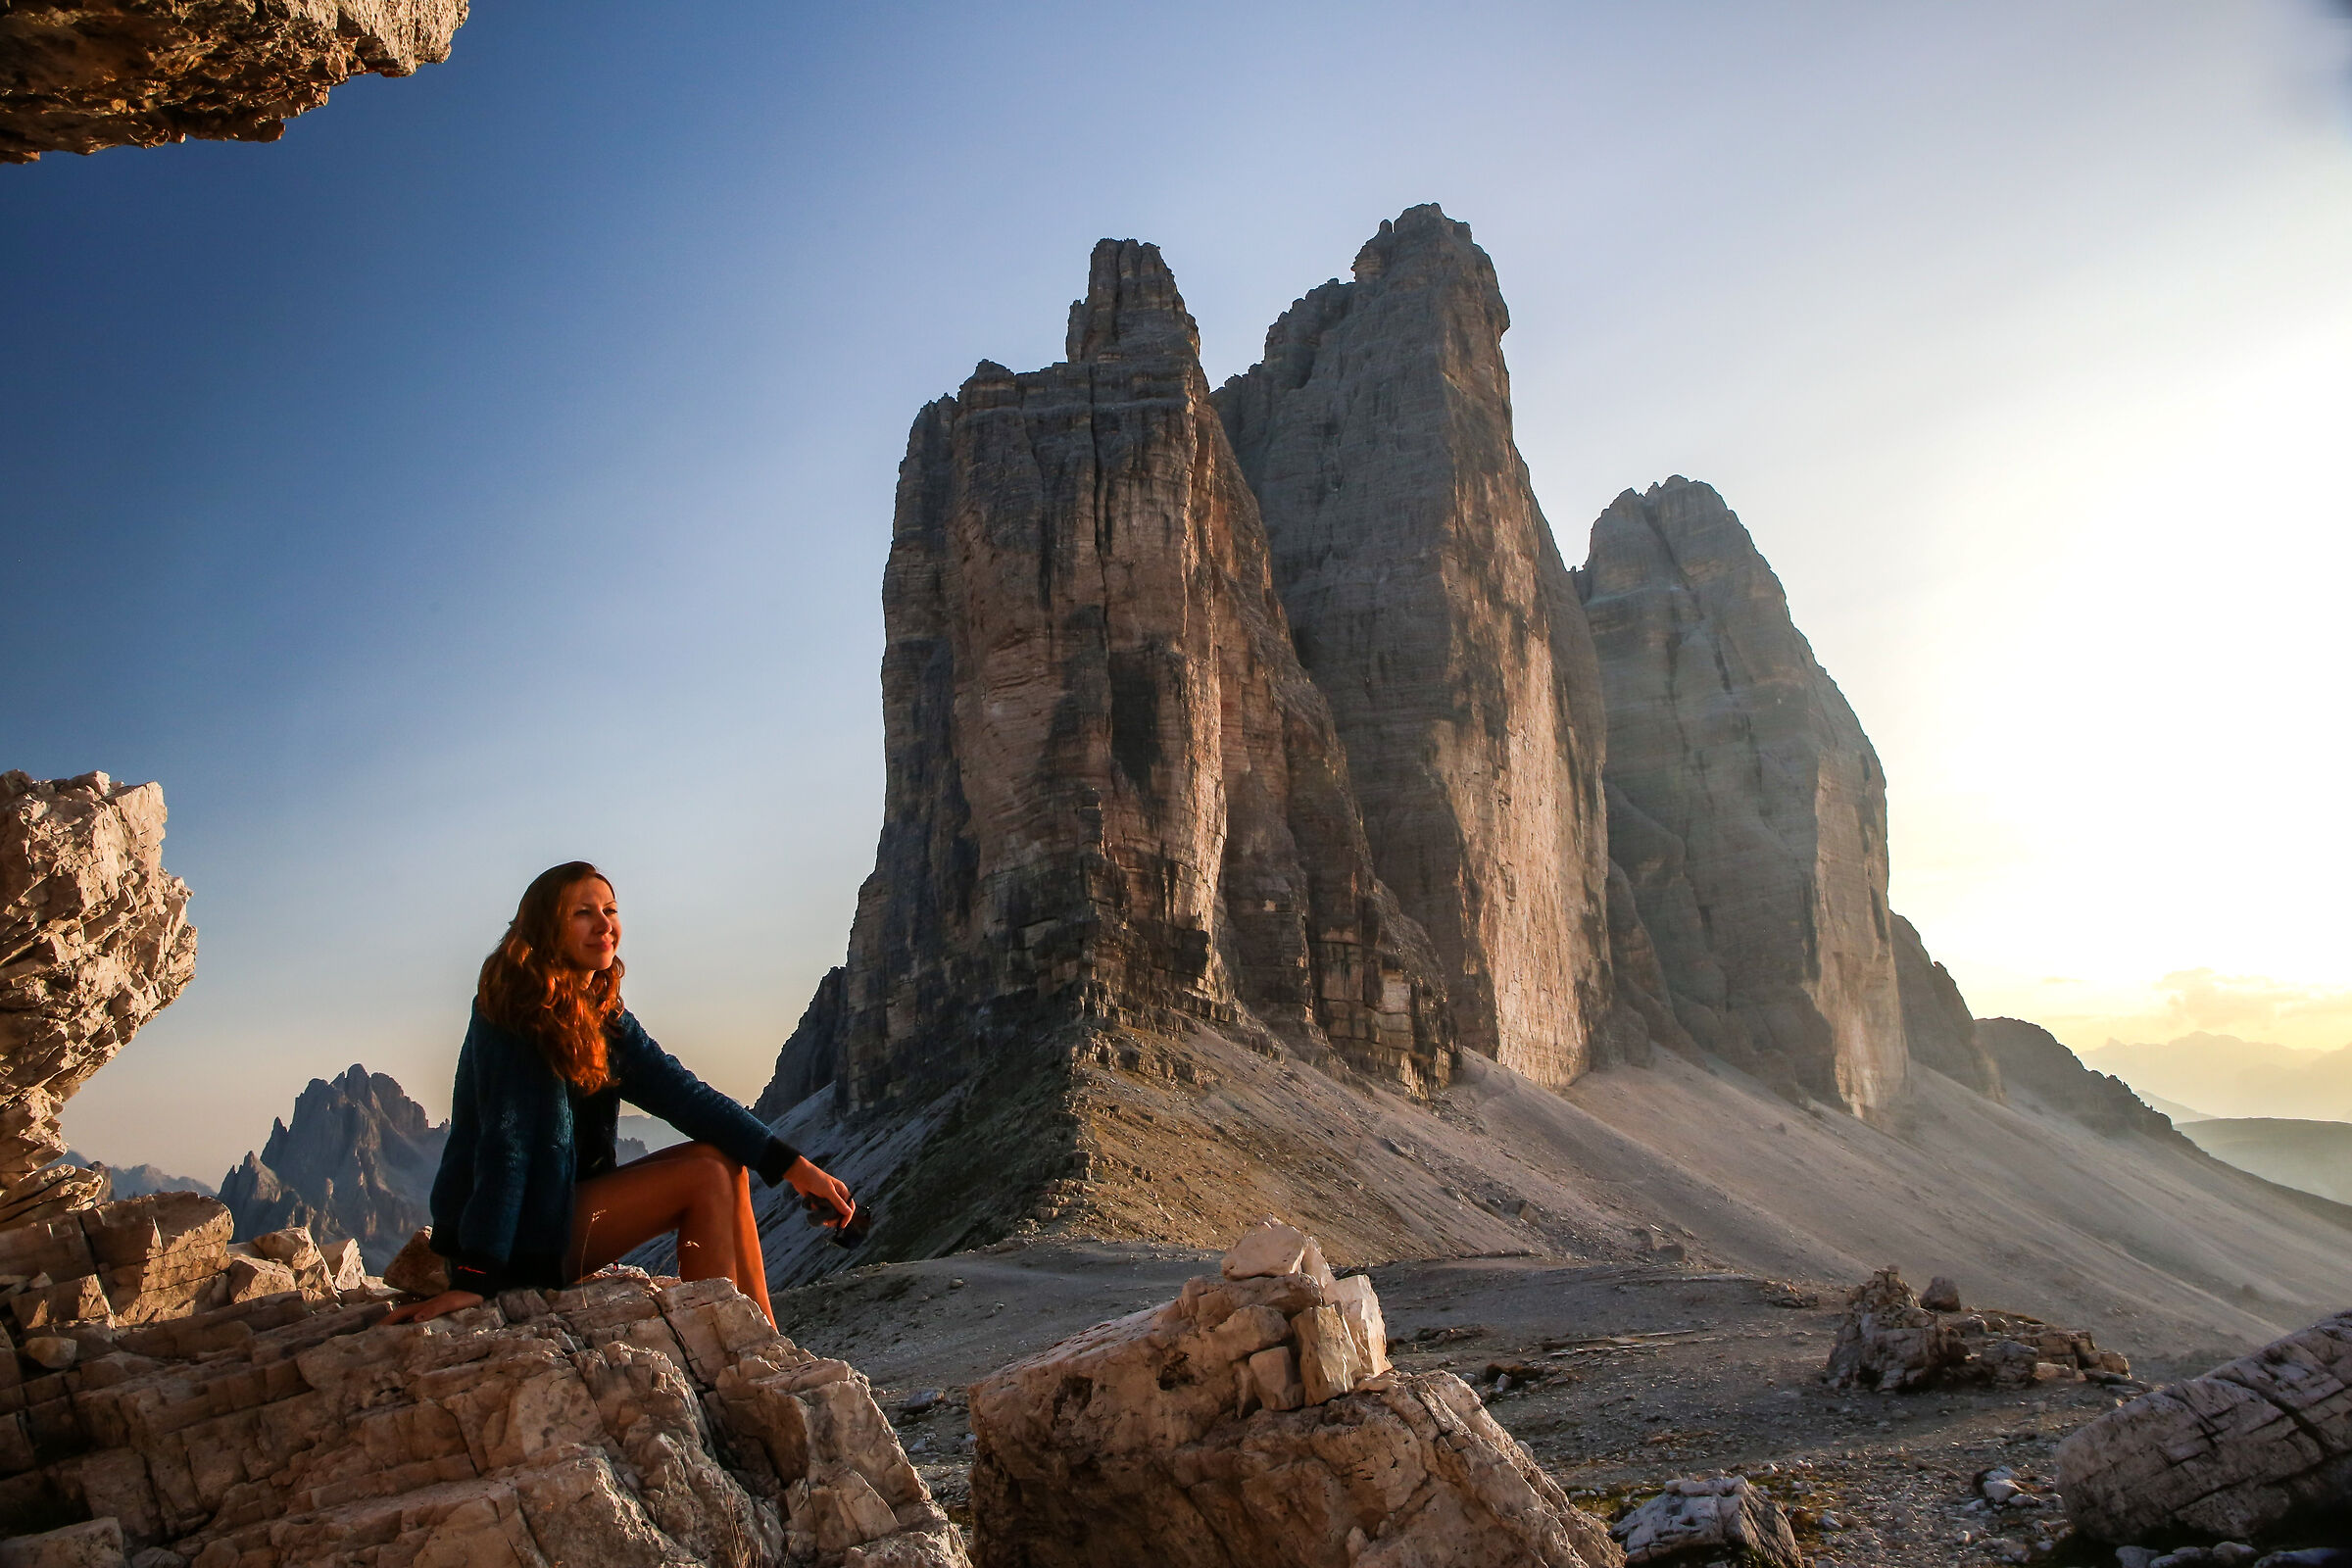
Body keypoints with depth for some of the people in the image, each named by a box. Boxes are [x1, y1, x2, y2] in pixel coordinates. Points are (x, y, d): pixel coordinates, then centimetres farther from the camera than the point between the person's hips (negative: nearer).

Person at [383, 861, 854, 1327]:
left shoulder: (605, 1019, 8)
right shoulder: (513, 1013, -15)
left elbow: (683, 1093, -1)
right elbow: (505, 1140, -25)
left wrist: (794, 1166, -10)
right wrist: (474, 1279, -31)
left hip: (564, 1206, 8)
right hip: (515, 1235, -8)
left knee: (728, 1163, -3)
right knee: (706, 1176, -15)